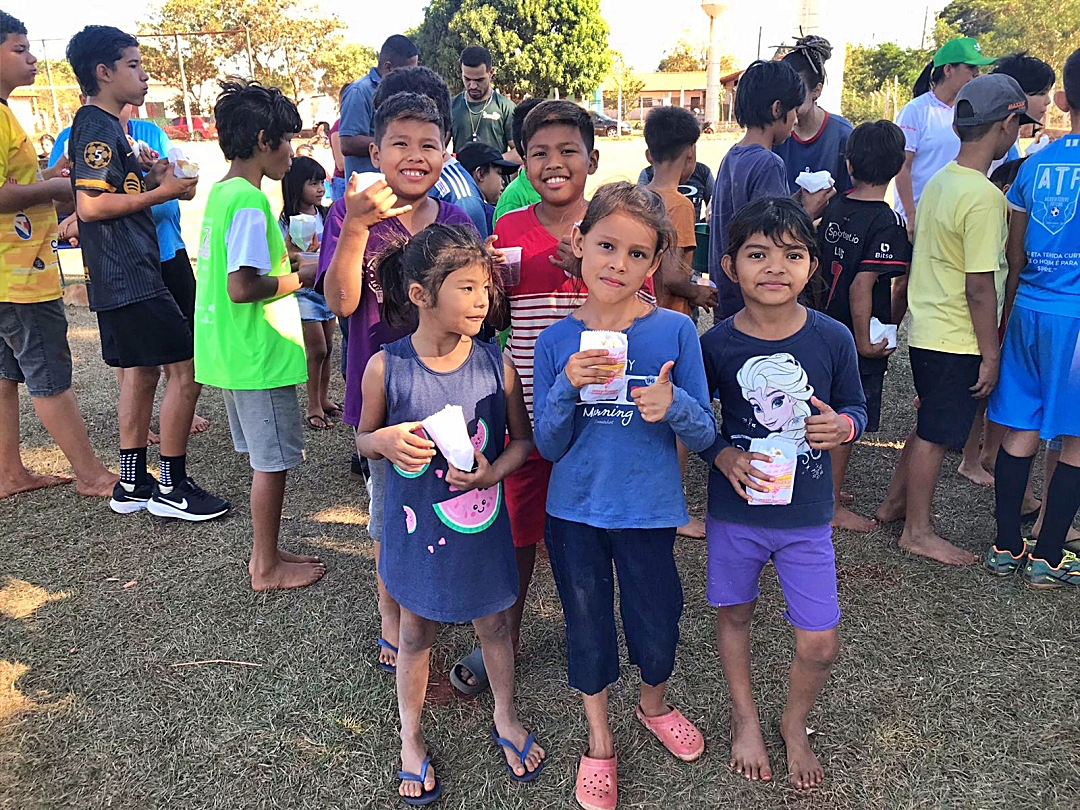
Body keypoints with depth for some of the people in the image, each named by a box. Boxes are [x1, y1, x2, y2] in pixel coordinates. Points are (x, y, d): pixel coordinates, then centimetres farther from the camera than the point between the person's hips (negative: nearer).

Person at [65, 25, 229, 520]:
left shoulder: (101, 125, 19)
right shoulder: (98, 127, -13)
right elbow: (91, 205, -21)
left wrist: (151, 181, 8)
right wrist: (161, 193, -14)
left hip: (122, 277, 11)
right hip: (129, 277, -11)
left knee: (142, 369, 14)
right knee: (185, 366, -9)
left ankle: (131, 484, 21)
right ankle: (171, 488, -1)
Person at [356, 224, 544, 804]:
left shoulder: (496, 363, -11)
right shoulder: (386, 368, -14)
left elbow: (523, 438, 0)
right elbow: (364, 440, 0)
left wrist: (493, 470, -19)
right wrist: (387, 441, -22)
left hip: (482, 525, 1)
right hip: (417, 525, -1)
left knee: (494, 624, 20)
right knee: (416, 633, 18)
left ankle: (506, 719, 47)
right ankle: (410, 739, 42)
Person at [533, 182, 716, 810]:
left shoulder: (675, 330, -9)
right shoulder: (557, 341, -5)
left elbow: (706, 435, -7)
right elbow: (548, 446, -4)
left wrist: (673, 405, -28)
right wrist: (568, 386, -21)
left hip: (649, 511, -1)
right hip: (574, 512, 1)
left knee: (657, 625, 15)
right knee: (588, 628, 16)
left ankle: (655, 703, 51)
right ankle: (600, 742, 42)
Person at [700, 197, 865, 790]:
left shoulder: (832, 338, -9)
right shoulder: (715, 344, -11)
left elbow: (856, 409, 4)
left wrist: (842, 425, -18)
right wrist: (723, 455, -17)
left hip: (807, 515, 0)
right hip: (735, 510, 0)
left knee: (819, 645, 5)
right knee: (734, 615, 18)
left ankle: (795, 723, 37)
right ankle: (745, 719, 45)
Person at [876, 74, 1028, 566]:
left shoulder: (939, 182, 6)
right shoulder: (984, 197, -21)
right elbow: (980, 288, -21)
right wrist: (991, 354, -13)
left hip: (925, 329, 9)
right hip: (956, 340, -9)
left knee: (929, 426, 22)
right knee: (936, 435, 4)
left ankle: (894, 503, 35)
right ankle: (917, 532, 18)